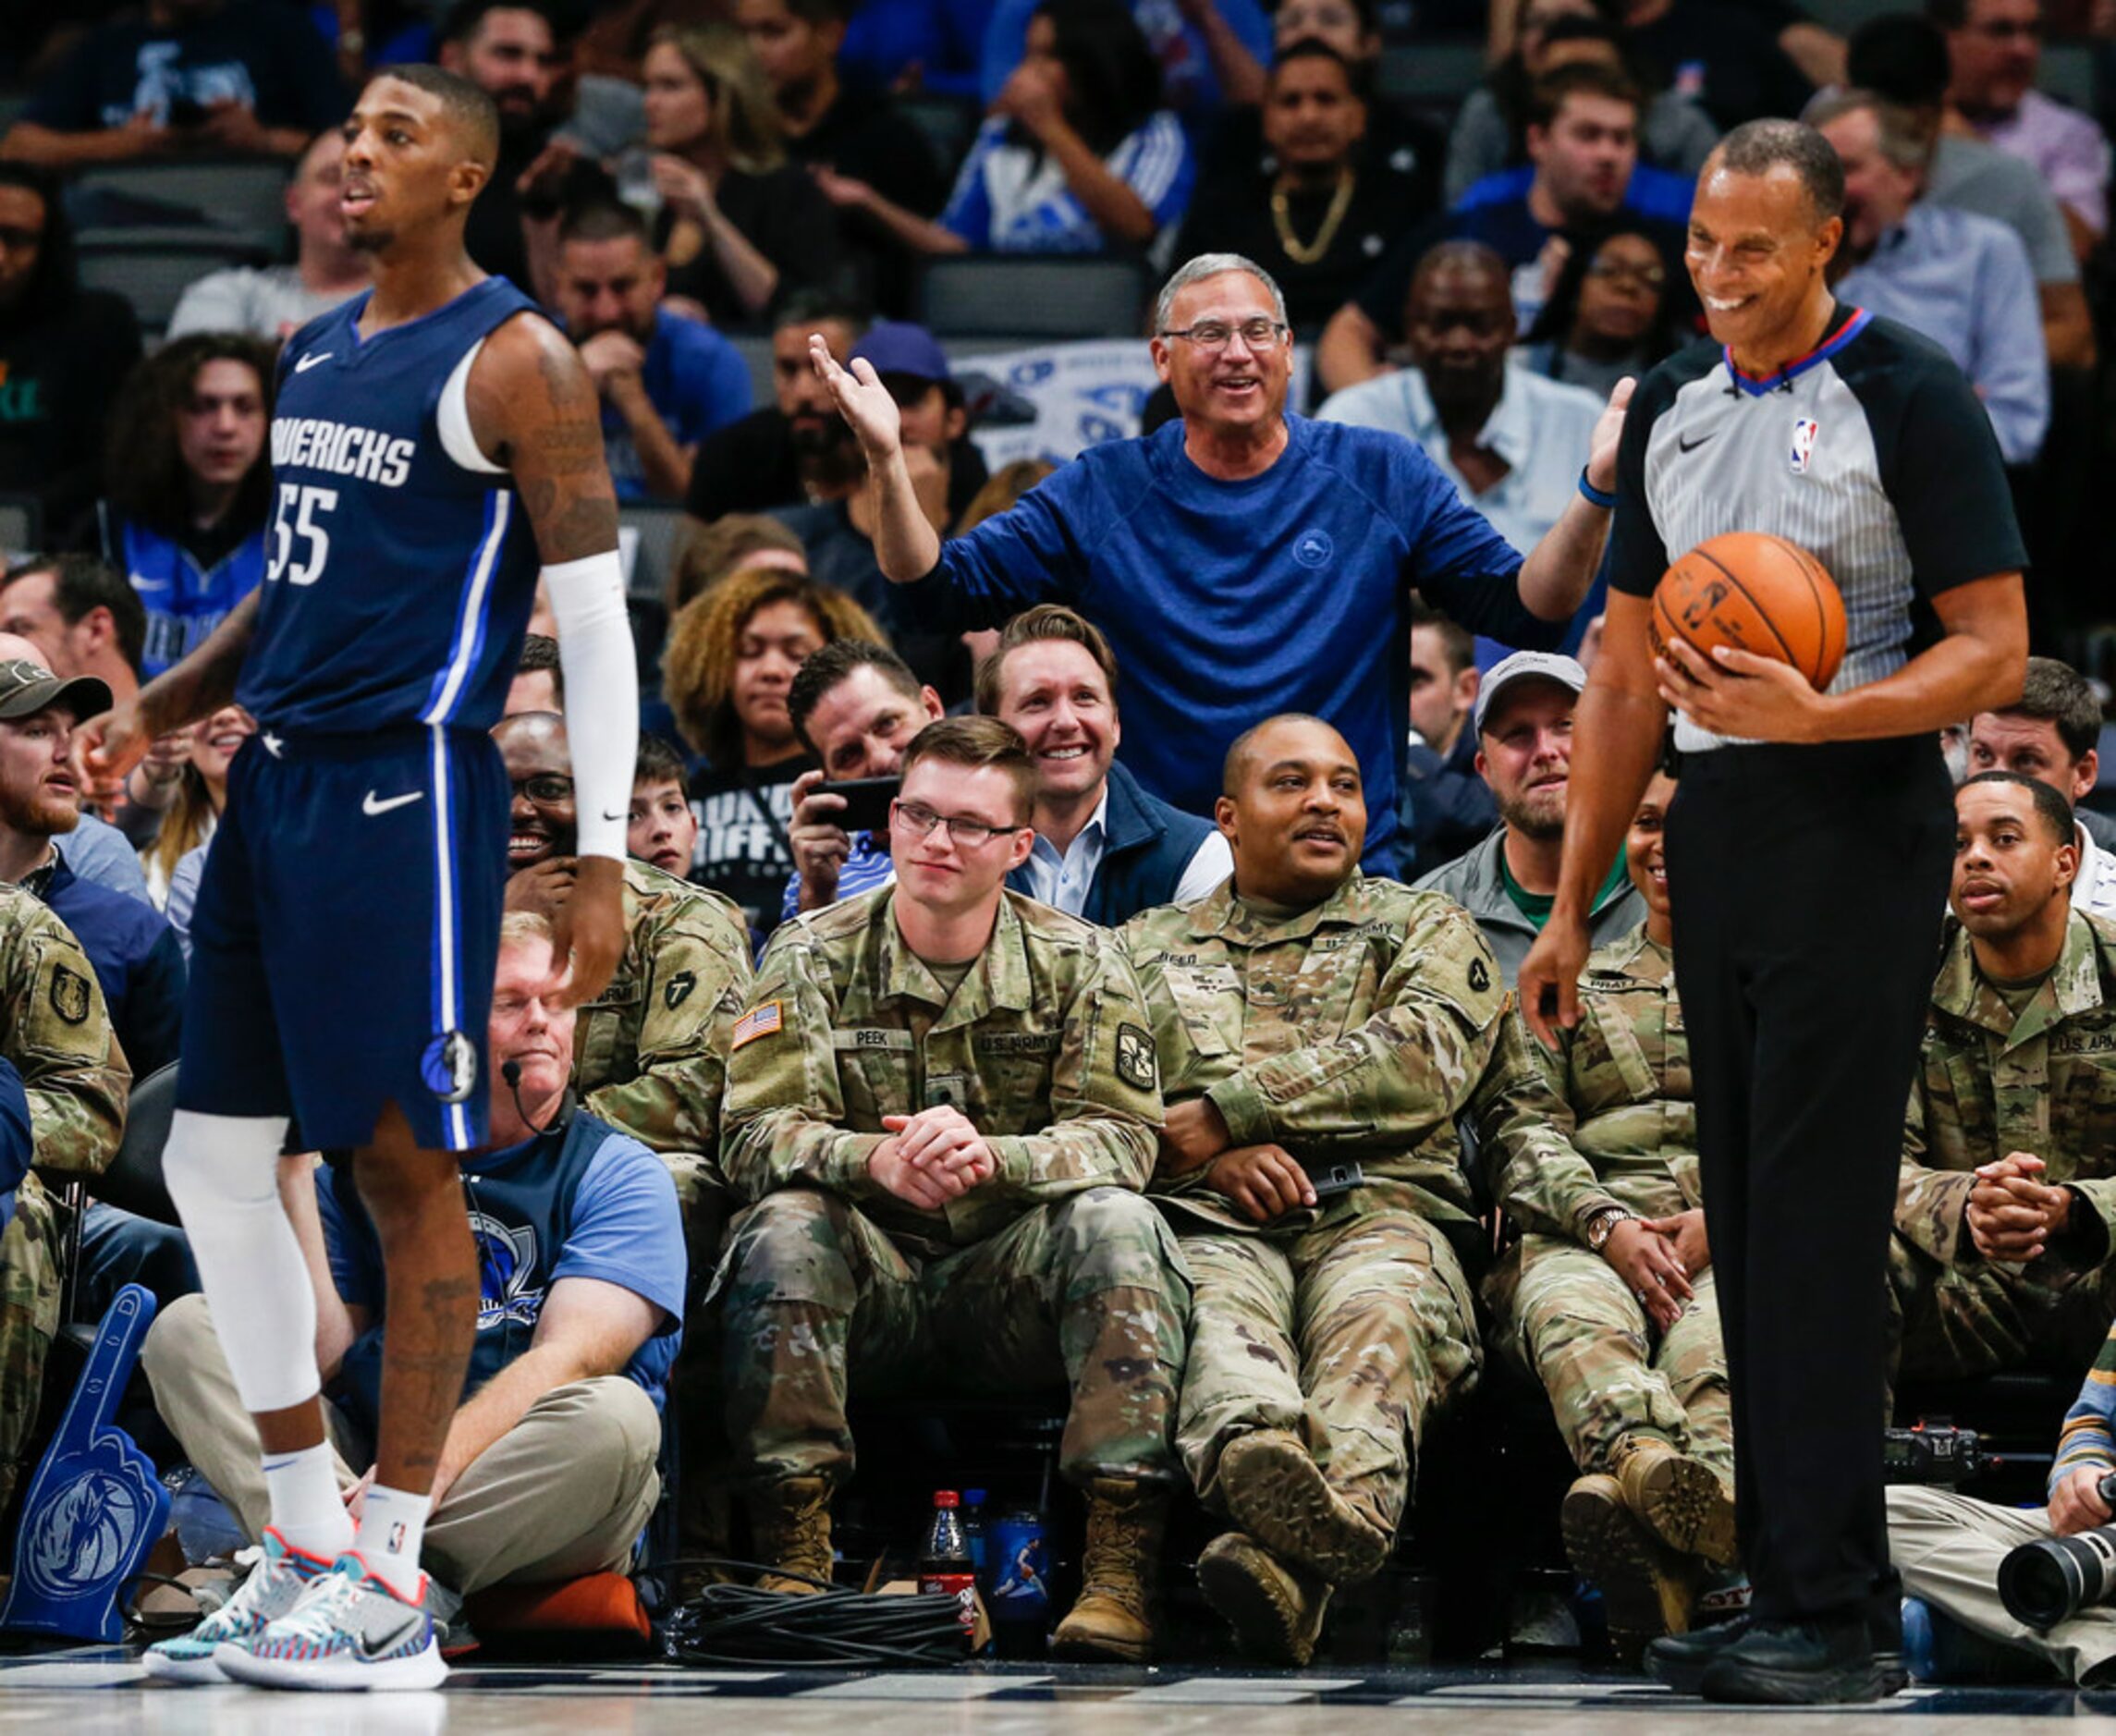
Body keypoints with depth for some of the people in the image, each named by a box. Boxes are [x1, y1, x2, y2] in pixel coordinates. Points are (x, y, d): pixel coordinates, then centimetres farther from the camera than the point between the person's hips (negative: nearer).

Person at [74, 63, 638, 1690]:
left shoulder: (516, 365, -9)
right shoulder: (315, 350, 15)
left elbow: (595, 616, -10)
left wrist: (604, 859, -15)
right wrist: (163, 708, 12)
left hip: (406, 792, -9)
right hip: (276, 779, 9)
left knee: (407, 1172, -5)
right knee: (212, 1157, 8)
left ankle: (394, 1585, 1)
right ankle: (310, 1535, 18)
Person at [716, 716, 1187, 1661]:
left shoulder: (1079, 963, 3)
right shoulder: (814, 957, 3)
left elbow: (1122, 1139, -9)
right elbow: (757, 1136, -8)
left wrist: (989, 1156, -30)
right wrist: (878, 1161, -31)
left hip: (1013, 1289, 0)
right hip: (869, 1285, 0)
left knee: (1116, 1220, -29)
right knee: (782, 1223, -30)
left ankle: (1121, 1566, -35)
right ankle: (792, 1556, -30)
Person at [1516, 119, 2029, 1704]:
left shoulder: (1910, 399, -7)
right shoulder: (1672, 409, 14)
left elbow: (1994, 649, -10)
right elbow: (1627, 675, 19)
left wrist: (1818, 715, -25)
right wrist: (1572, 903, 16)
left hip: (1857, 821, -7)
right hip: (1715, 831, 7)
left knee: (1817, 1225, -11)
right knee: (1749, 1222, 7)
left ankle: (1837, 1617, -10)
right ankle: (1795, 1587, 12)